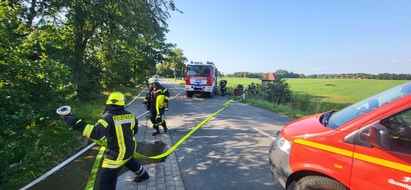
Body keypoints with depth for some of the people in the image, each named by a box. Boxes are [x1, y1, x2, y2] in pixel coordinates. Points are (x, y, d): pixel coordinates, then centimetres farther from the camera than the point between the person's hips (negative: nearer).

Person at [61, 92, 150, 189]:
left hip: (117, 154, -7)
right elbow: (135, 130, 10)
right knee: (129, 161, 38)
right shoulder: (130, 115, -5)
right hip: (130, 149, 7)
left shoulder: (108, 117, -24)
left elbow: (96, 133, -39)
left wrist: (75, 122, -38)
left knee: (106, 182, 7)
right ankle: (143, 174, 61)